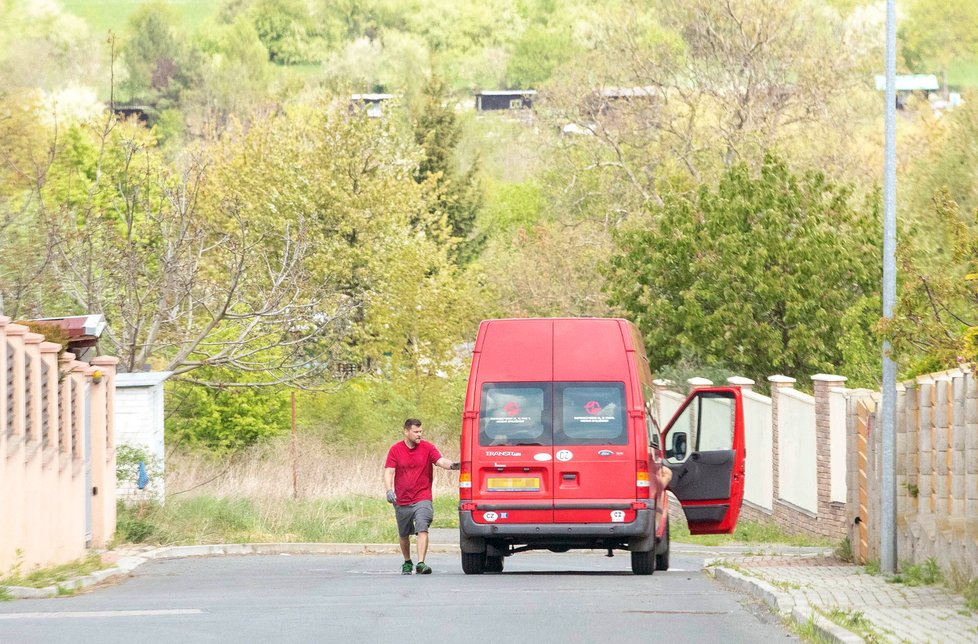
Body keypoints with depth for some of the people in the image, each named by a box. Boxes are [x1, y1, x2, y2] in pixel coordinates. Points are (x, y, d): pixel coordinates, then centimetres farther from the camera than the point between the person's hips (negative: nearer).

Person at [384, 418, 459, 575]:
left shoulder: (427, 448, -1)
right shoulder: (396, 449, 1)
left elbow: (440, 461, -15)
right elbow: (389, 472, -4)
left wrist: (451, 465, -38)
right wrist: (389, 490, -21)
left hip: (422, 499, -2)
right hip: (402, 501, 2)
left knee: (422, 530, -20)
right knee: (404, 535, 15)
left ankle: (421, 563, -24)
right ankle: (407, 563, 35)